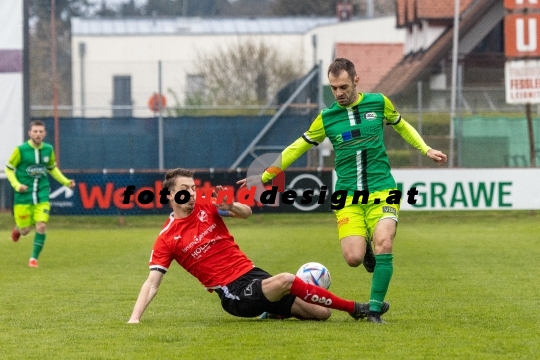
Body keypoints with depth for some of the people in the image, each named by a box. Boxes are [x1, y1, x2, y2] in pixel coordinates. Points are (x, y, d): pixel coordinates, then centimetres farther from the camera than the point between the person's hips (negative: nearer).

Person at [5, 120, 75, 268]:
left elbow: (52, 168, 18)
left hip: (42, 194, 2)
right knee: (25, 230, 1)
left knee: (41, 226, -12)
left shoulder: (48, 149, 1)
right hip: (23, 195, -2)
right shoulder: (21, 150, -11)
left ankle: (34, 258, 4)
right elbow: (9, 169, -3)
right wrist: (17, 185, -18)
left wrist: (66, 182, 6)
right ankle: (18, 227, 40)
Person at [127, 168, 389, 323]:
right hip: (234, 293, -6)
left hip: (252, 274, 6)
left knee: (321, 313, 0)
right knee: (285, 280, -34)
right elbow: (152, 283, -7)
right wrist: (135, 318, -19)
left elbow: (246, 213, -1)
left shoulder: (206, 209, 6)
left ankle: (273, 309, 30)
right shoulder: (166, 239, -6)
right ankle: (354, 309, -19)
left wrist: (229, 206, -24)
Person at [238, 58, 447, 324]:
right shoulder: (326, 117, 3)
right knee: (354, 257, -18)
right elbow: (297, 148, 12)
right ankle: (366, 246, 20)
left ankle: (375, 309, -10)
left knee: (383, 245, -24)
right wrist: (265, 176, 11)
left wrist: (426, 150, 18)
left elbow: (401, 126, 24)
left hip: (382, 191, 0)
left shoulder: (378, 103, 3)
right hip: (348, 197, 1)